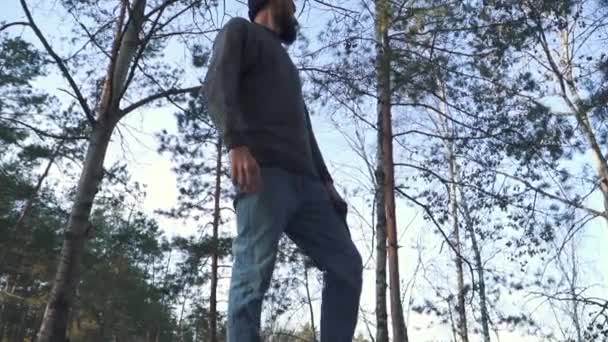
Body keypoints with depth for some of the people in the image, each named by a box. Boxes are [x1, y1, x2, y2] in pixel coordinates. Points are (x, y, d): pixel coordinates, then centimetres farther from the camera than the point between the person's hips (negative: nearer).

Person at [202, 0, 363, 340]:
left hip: (304, 181, 8)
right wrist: (236, 143, -22)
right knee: (254, 274, -15)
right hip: (264, 173, -8)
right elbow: (216, 86, -5)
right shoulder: (241, 31, 15)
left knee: (347, 265, 0)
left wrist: (325, 181, 17)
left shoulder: (285, 60, 37)